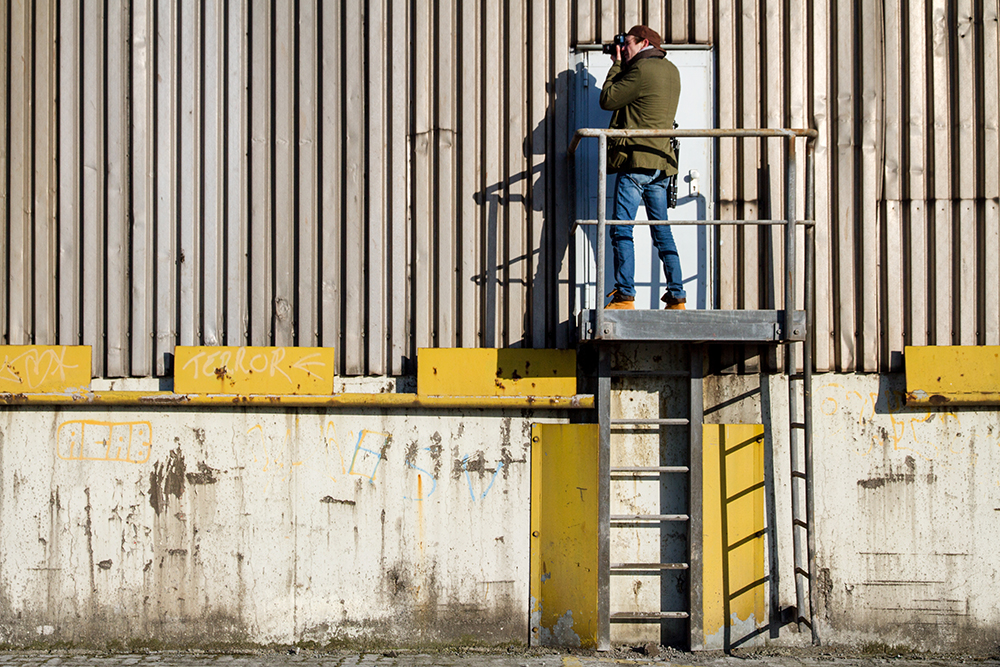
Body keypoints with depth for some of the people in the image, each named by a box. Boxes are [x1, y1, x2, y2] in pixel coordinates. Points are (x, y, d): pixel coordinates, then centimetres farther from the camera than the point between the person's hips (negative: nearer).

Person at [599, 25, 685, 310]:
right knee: (662, 233, 11)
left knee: (622, 231, -7)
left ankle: (625, 296, -12)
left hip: (636, 159, -8)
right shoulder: (671, 71, 15)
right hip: (662, 161, 8)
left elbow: (607, 100, -4)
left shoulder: (642, 69, -11)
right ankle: (677, 297, 10)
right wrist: (624, 65, 19)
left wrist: (617, 65, 6)